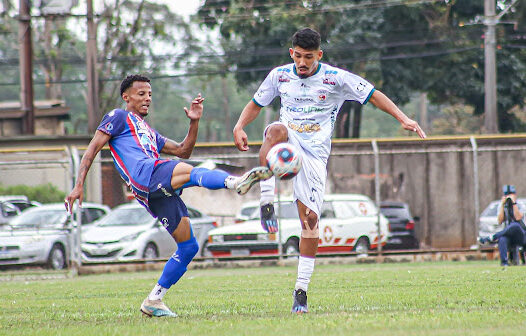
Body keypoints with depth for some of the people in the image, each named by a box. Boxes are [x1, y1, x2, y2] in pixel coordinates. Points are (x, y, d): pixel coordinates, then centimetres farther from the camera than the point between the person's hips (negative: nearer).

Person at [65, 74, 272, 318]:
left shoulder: (149, 133, 39)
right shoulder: (119, 117, 16)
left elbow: (183, 151, 34)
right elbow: (92, 148, 7)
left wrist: (194, 122, 20)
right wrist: (79, 186, -4)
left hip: (161, 193, 8)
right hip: (145, 175, -8)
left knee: (188, 246, 6)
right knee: (192, 172, -35)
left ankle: (153, 301, 10)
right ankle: (235, 182, -65)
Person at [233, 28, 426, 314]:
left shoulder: (336, 78, -3)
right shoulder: (279, 75, 5)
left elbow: (374, 95, 2)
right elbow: (256, 104, 17)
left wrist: (403, 119, -8)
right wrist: (239, 127, -2)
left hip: (315, 153, -1)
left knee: (310, 218, -8)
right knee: (277, 130, -37)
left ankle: (301, 290, 1)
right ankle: (266, 202, -39)